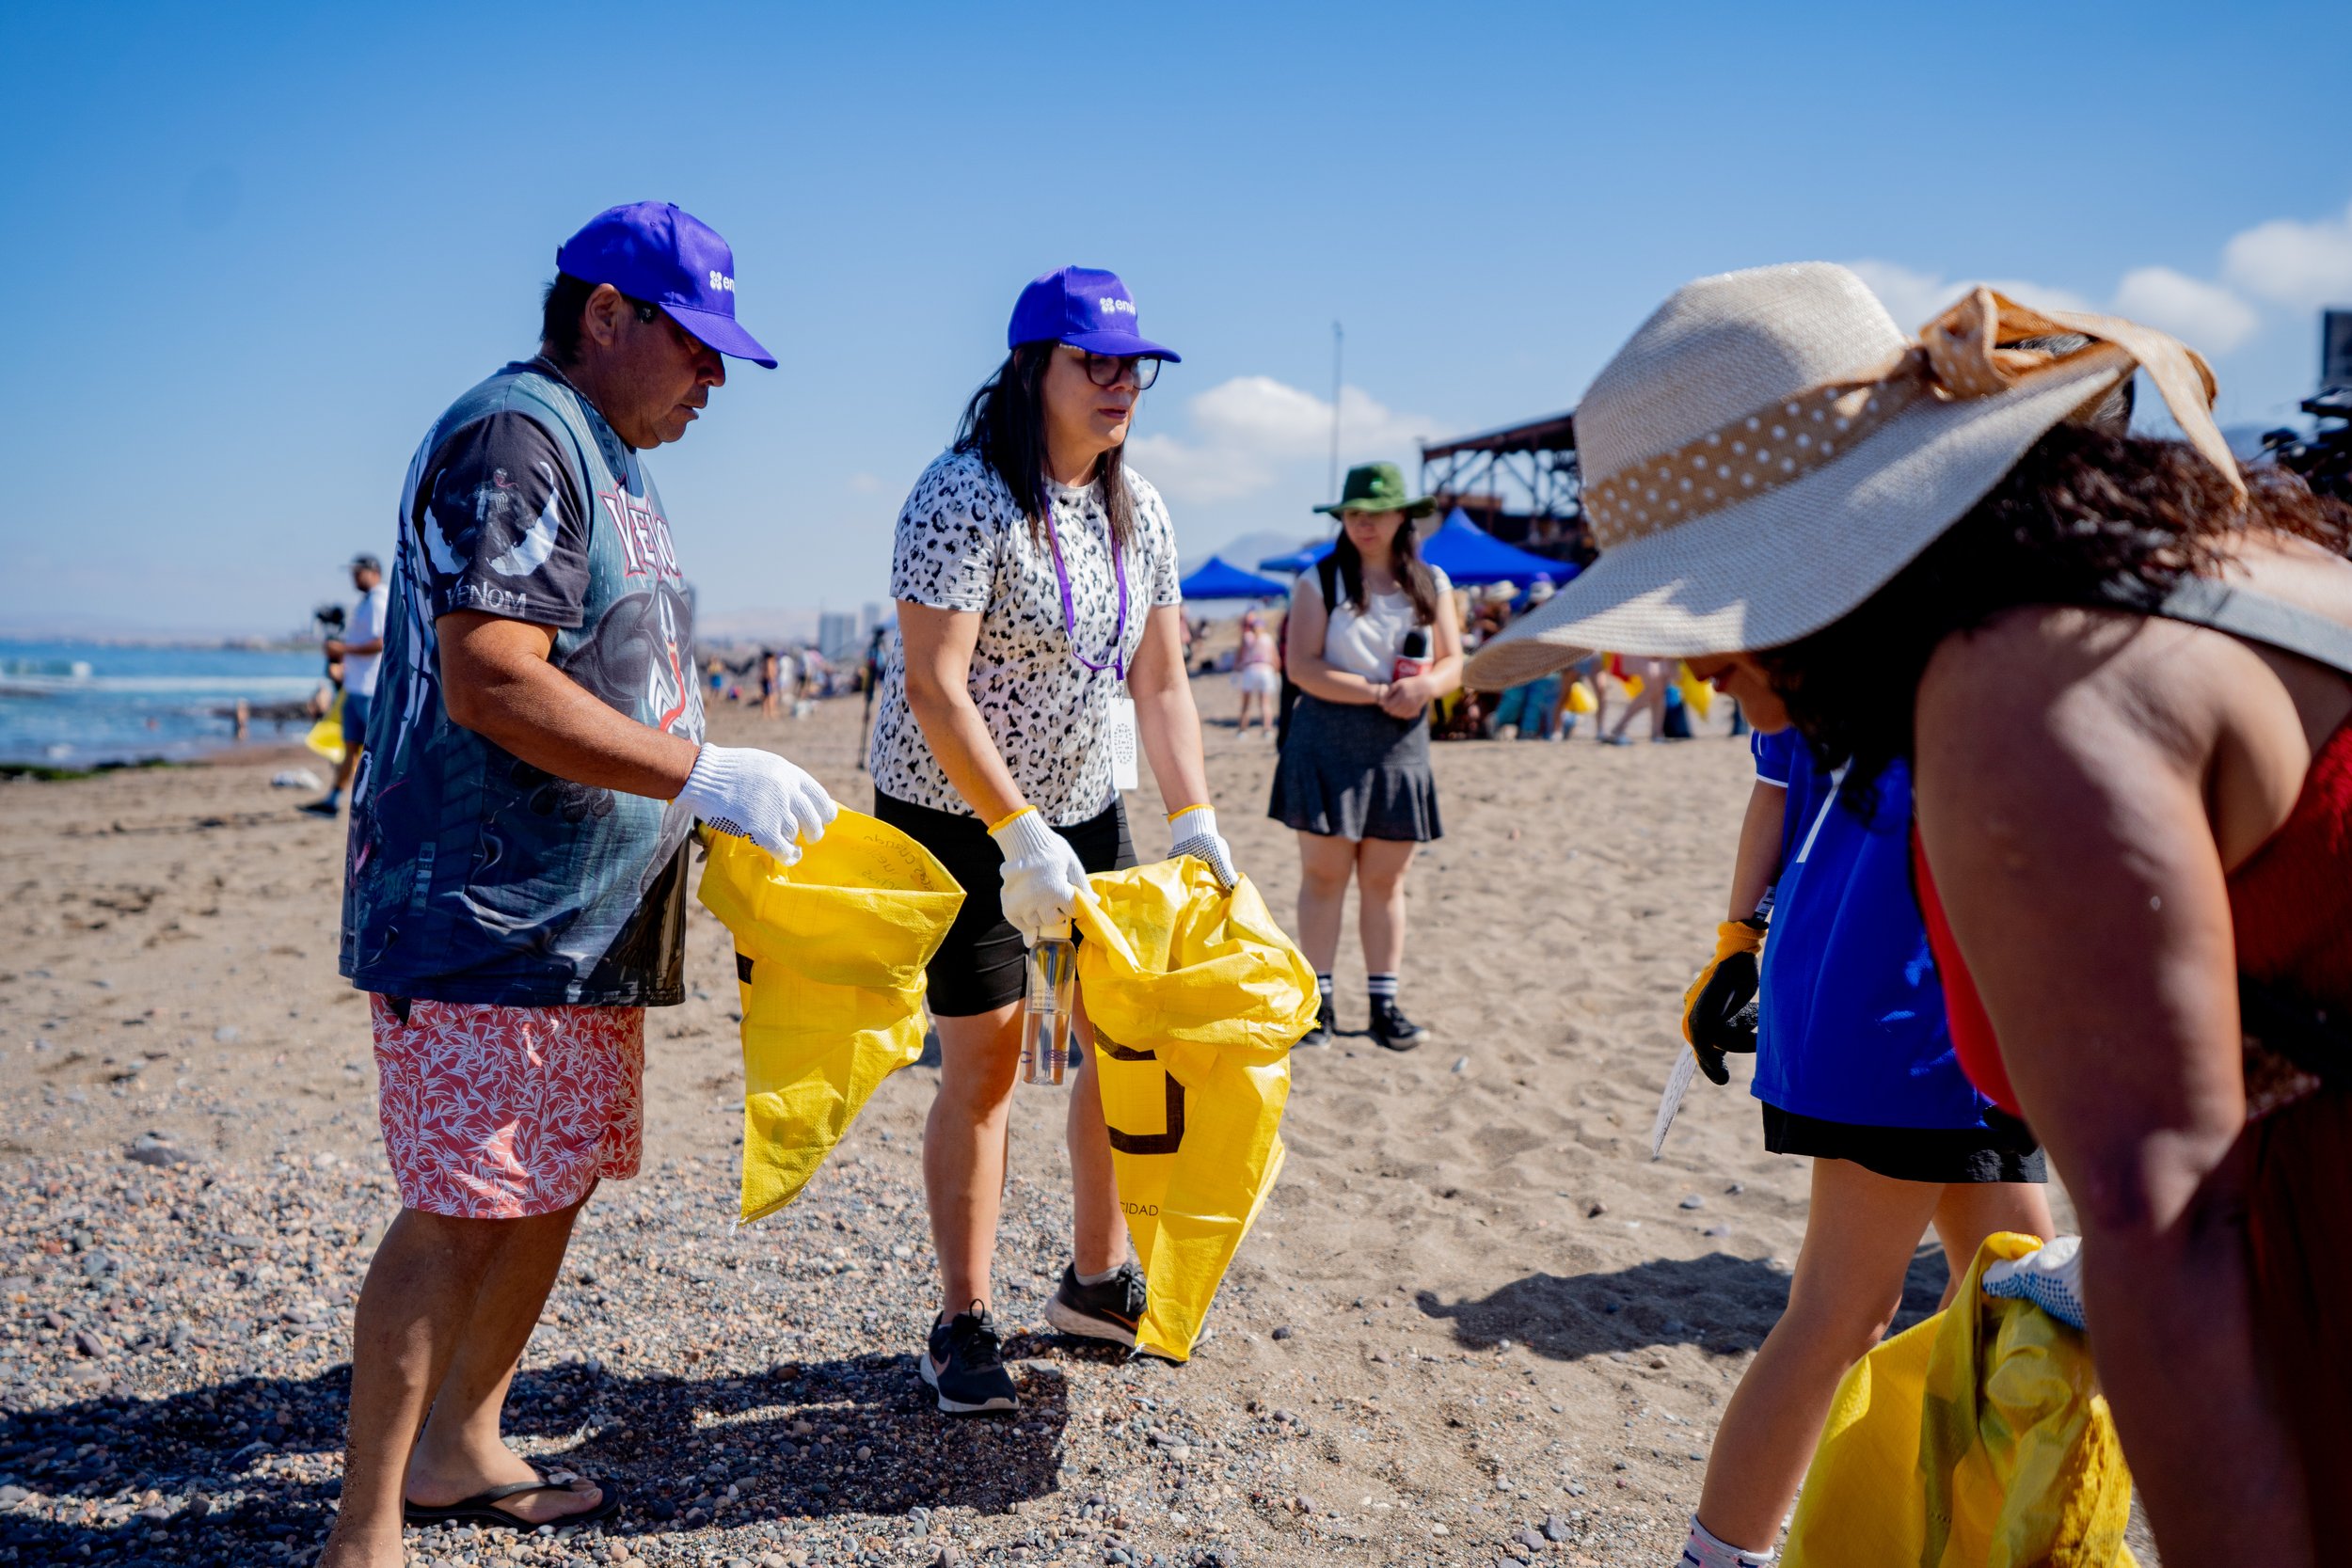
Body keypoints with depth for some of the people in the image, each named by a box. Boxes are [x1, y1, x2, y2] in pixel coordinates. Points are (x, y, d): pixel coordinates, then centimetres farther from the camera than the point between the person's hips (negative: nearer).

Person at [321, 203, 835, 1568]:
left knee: (557, 1186, 14)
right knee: (464, 1212, -7)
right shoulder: (515, 438, -14)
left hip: (585, 919, 10)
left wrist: (708, 804, 14)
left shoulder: (610, 464, 19)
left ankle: (459, 1454, 29)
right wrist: (705, 774, -23)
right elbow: (490, 685, -25)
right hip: (482, 913, -10)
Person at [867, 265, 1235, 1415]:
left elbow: (1158, 683, 5)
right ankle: (963, 1327, 11)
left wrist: (1196, 825, -4)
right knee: (983, 1065, -4)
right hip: (954, 815, -7)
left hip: (1085, 809, 7)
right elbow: (933, 687, -23)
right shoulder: (963, 496, -18)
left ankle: (1096, 1278, 27)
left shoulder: (1138, 509, 4)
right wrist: (1020, 835, -26)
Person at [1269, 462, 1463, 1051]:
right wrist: (1379, 693, -18)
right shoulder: (1319, 581, -1)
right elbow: (1302, 665, -10)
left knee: (1385, 880, 7)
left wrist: (1426, 686, -16)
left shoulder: (1432, 584, 9)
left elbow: (1452, 665, 8)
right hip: (1327, 742, -2)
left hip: (1401, 747, 3)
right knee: (1324, 874, 0)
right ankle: (1319, 1002, 8)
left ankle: (1385, 1003, 14)